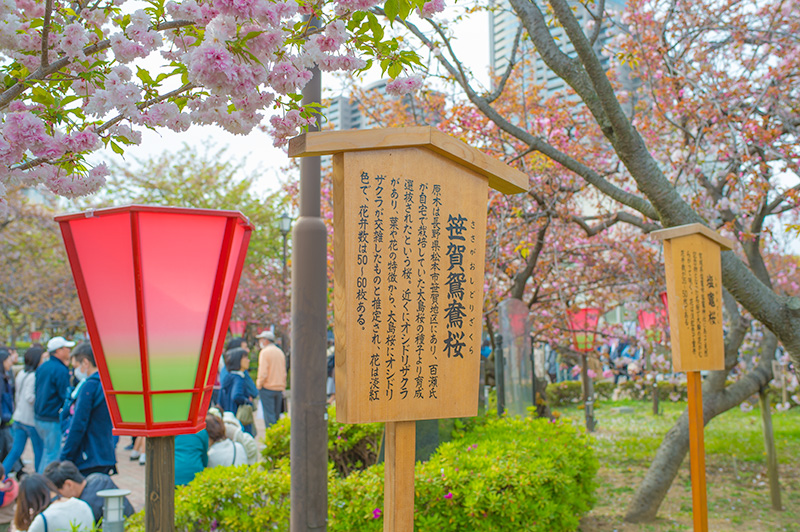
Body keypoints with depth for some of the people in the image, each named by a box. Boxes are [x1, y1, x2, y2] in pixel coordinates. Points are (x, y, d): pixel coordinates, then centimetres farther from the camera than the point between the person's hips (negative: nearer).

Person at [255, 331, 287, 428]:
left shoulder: (265, 352, -10)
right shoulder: (280, 352, 12)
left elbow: (263, 372, -16)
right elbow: (284, 372, 16)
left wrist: (258, 385, -5)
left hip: (267, 388, -7)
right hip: (279, 388, 7)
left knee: (269, 415, -5)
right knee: (277, 415, 12)